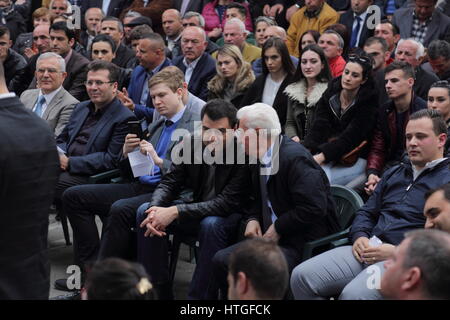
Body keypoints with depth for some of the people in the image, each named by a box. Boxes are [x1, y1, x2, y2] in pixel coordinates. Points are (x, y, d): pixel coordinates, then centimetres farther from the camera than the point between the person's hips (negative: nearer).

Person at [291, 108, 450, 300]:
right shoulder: (394, 174, 25)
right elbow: (367, 212, 29)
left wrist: (398, 252, -16)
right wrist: (360, 236, 6)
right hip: (369, 250, 7)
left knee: (353, 294, -34)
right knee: (301, 276, -13)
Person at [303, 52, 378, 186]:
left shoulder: (369, 101, -9)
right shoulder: (330, 95, 6)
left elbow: (350, 137, -17)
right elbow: (318, 128, -3)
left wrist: (321, 156, -28)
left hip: (356, 160, -4)